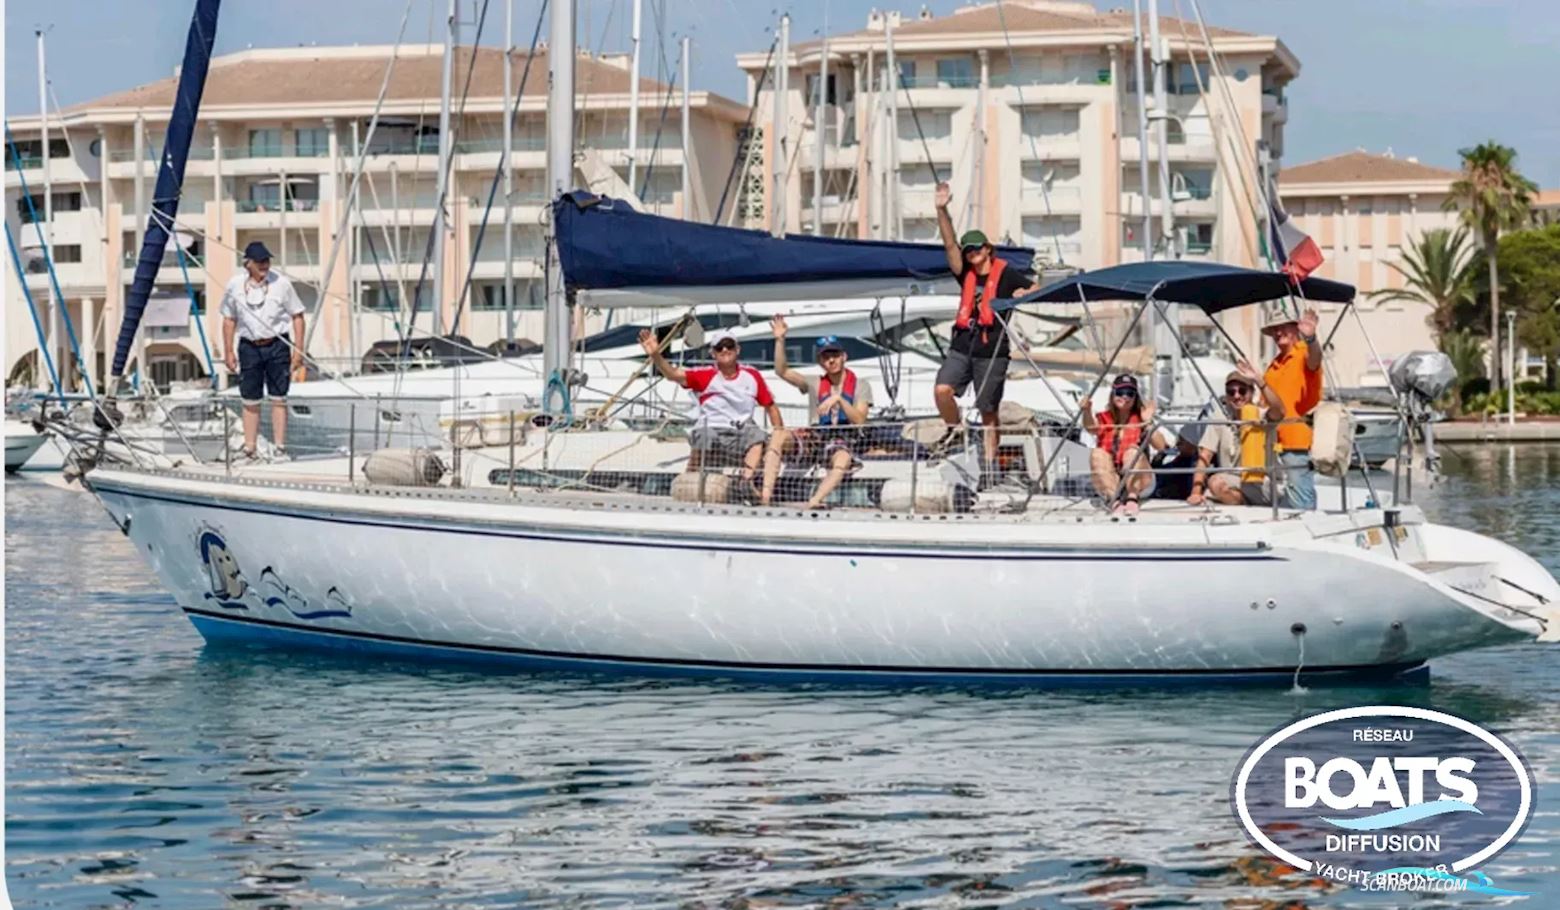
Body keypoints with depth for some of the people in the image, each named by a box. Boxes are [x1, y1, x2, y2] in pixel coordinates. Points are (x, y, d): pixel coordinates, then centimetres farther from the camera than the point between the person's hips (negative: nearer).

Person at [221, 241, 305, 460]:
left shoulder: (281, 284, -6)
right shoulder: (234, 285, -2)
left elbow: (297, 316, 1)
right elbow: (229, 319, 9)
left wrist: (298, 349, -4)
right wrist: (228, 351, 5)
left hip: (277, 346, -1)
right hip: (249, 347, 1)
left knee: (278, 399, 1)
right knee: (250, 401, 6)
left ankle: (280, 448, 6)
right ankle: (249, 449, 12)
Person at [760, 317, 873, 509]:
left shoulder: (861, 385, 7)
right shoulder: (815, 383, 15)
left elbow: (859, 420, -6)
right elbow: (782, 371, 4)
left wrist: (839, 399, -19)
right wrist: (780, 340, -7)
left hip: (844, 441, -3)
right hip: (815, 437, 3)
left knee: (843, 459, -40)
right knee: (779, 435, -24)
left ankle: (813, 503, -52)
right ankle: (766, 495, -36)